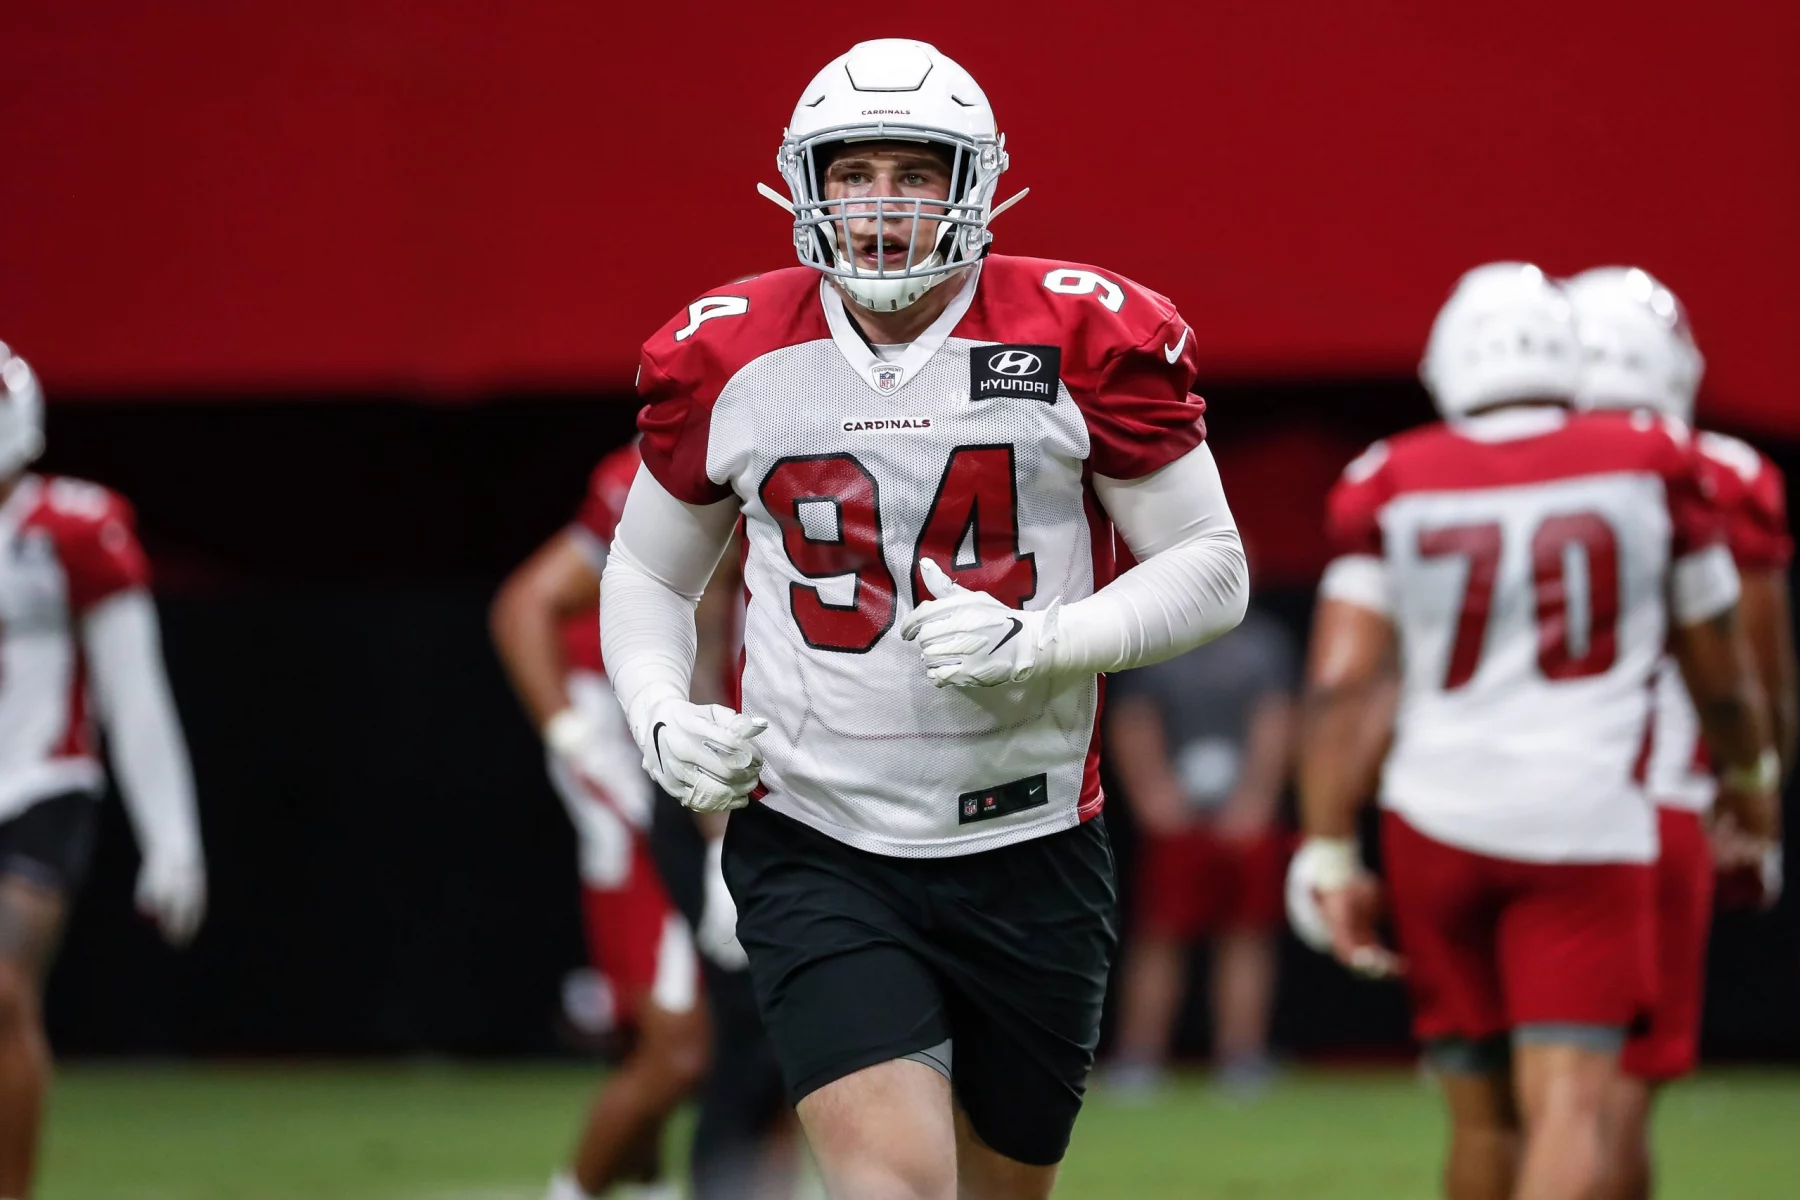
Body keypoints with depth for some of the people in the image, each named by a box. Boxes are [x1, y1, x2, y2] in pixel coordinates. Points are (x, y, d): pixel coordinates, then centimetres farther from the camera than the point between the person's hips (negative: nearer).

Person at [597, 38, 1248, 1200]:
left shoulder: (1084, 341, -6)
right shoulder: (731, 357, -1)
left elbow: (1212, 568, -2)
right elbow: (650, 574, 14)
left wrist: (1037, 643, -18)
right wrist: (664, 721, -6)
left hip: (1029, 851, 1)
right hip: (819, 852, -1)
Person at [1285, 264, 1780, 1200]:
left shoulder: (1393, 488, 3)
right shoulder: (1651, 465, 3)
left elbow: (1338, 683, -4)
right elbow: (1719, 676, 13)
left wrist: (1329, 856, 0)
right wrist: (1749, 775, 32)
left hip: (1437, 820, 2)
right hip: (1585, 819, -2)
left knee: (1484, 1113, 14)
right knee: (1566, 1103, -10)